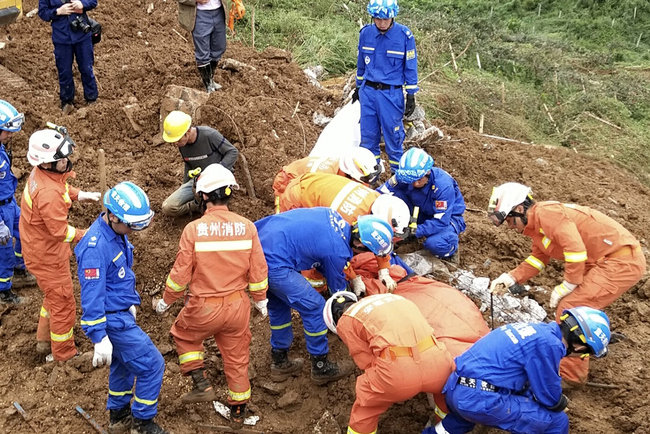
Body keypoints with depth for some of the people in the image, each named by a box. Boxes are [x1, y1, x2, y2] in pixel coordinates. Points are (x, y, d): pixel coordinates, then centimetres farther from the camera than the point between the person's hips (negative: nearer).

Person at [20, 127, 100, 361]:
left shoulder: (44, 172, -8)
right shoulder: (49, 193, -37)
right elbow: (61, 231, -29)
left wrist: (80, 195, 4)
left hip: (39, 245, 10)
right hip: (46, 255, -10)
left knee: (55, 295, 29)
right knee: (63, 304, 9)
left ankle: (44, 341, 47)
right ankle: (64, 355, 28)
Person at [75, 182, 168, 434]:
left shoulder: (117, 232, 1)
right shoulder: (95, 247, -28)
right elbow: (92, 295, -27)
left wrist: (131, 302, 25)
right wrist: (99, 338, -27)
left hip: (121, 312, 9)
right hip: (113, 319, -9)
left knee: (123, 363, 23)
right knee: (152, 364, -3)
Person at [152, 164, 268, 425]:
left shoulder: (194, 229, -18)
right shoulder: (247, 227, -11)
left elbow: (181, 273, -11)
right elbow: (258, 270, -4)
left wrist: (166, 302, 6)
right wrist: (260, 300, 14)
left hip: (204, 307, -3)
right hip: (237, 306, 3)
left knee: (183, 334, 28)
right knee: (237, 357, 21)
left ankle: (201, 384, 19)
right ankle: (238, 410, 34)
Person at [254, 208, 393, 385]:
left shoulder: (336, 217, 6)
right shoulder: (337, 251, -13)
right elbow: (338, 287, 6)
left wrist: (354, 277, 23)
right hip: (273, 264, -9)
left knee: (279, 305, 25)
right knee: (314, 307, 4)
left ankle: (280, 363, 39)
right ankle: (321, 368, 19)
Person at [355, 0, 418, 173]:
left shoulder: (405, 35, -12)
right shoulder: (365, 33, -2)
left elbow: (410, 67, -4)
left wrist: (411, 96, -4)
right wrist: (359, 87, 20)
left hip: (391, 94, -3)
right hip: (368, 92, 3)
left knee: (393, 136, 3)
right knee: (368, 135, 9)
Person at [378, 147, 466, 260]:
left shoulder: (443, 185, -33)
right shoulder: (404, 176, -22)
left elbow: (441, 221, -31)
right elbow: (381, 192, -19)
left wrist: (416, 231, -38)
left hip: (448, 216, -5)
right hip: (423, 214, 5)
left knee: (435, 244, -37)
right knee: (396, 195, -20)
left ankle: (451, 246, -1)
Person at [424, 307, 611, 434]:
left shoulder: (539, 329, 13)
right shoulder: (548, 344, -14)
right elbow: (550, 398, -4)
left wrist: (557, 401, 24)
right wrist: (561, 402, 16)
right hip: (479, 399, -9)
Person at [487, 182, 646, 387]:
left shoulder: (546, 212, -17)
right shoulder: (537, 225, 16)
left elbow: (575, 248, -25)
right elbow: (537, 259, 21)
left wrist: (567, 286, -15)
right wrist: (510, 278, 8)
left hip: (622, 261, -10)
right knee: (577, 306, 23)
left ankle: (570, 375, -3)